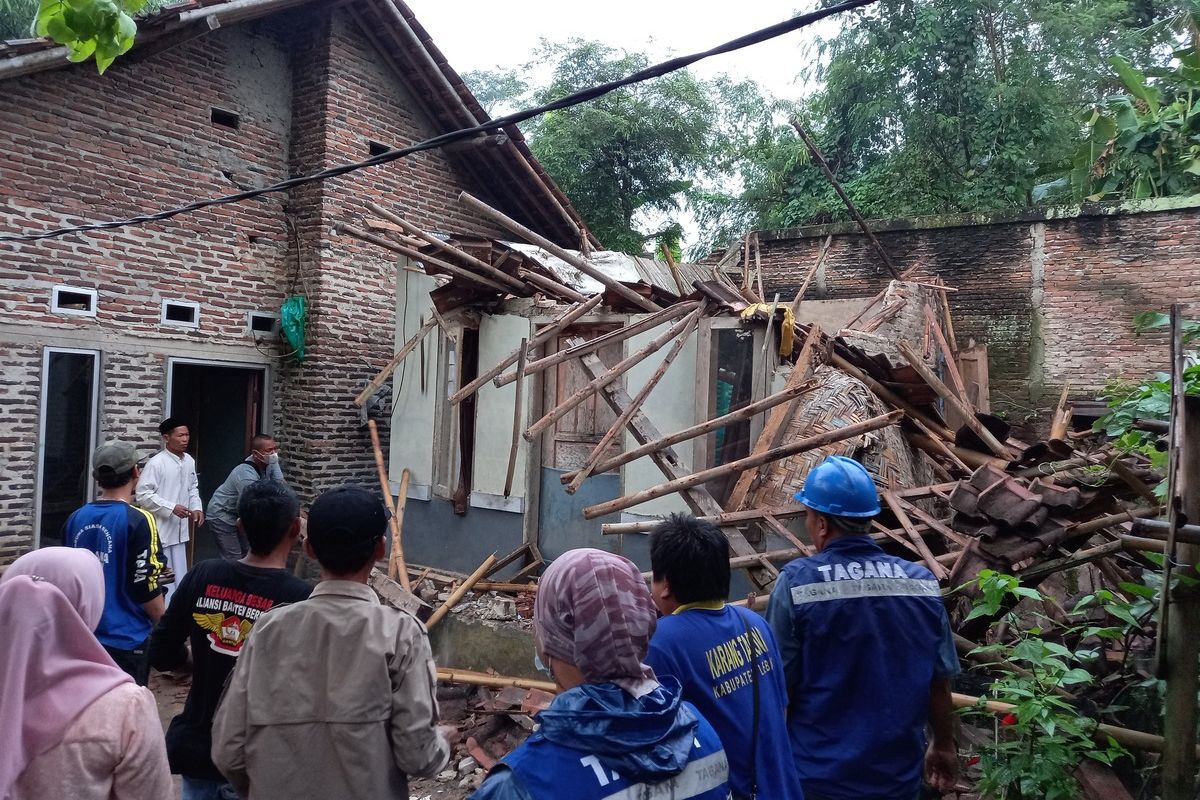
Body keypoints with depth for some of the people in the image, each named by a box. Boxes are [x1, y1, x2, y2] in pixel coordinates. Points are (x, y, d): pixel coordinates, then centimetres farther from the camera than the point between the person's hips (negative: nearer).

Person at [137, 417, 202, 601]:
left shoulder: (189, 461, 6)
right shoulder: (156, 463, -14)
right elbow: (143, 495, -16)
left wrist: (196, 507, 2)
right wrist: (172, 508, -20)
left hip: (179, 529, 7)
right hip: (160, 530, -7)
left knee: (179, 577, 14)